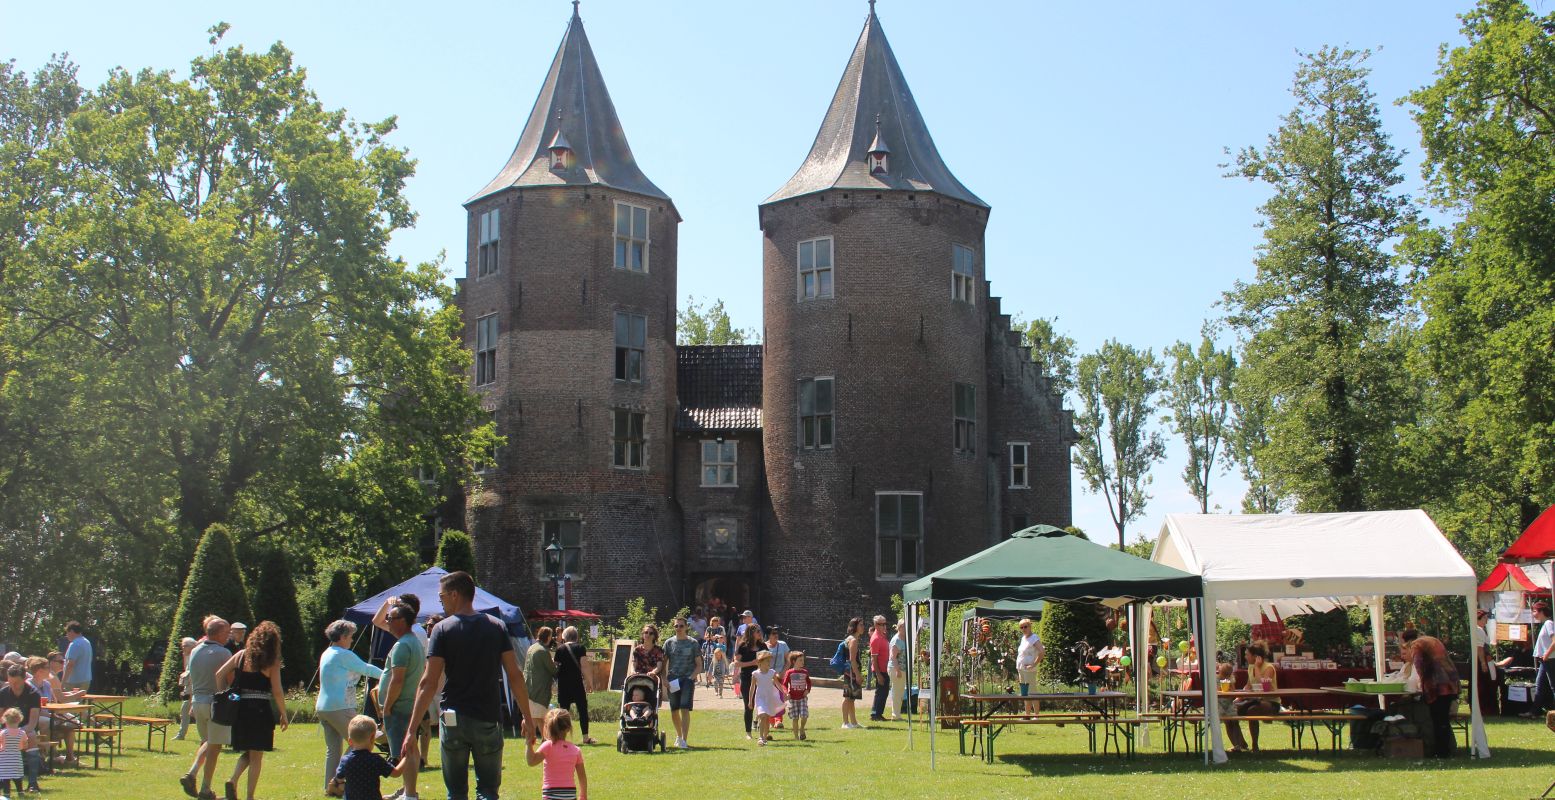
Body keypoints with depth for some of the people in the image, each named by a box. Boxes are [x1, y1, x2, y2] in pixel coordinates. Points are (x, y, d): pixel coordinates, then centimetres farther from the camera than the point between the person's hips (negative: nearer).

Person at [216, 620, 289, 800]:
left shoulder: (241, 655, 7)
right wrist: (284, 715, 3)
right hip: (261, 710, -4)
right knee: (256, 756, 6)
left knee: (247, 752, 19)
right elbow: (277, 692, -7)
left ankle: (233, 780, -5)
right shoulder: (272, 662, -4)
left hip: (239, 709, 4)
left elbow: (219, 674, 2)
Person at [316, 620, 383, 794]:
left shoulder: (326, 654, 16)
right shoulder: (343, 655, -12)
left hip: (322, 707, 9)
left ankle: (329, 785, 11)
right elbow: (365, 668, -3)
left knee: (333, 749, 11)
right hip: (339, 708, -9)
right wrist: (383, 674, 12)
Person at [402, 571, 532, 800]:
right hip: (489, 719, 1)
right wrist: (526, 717, 9)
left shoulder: (443, 629, -4)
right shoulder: (496, 627, 3)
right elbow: (515, 676, 1)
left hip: (453, 719, -1)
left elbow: (429, 682, -9)